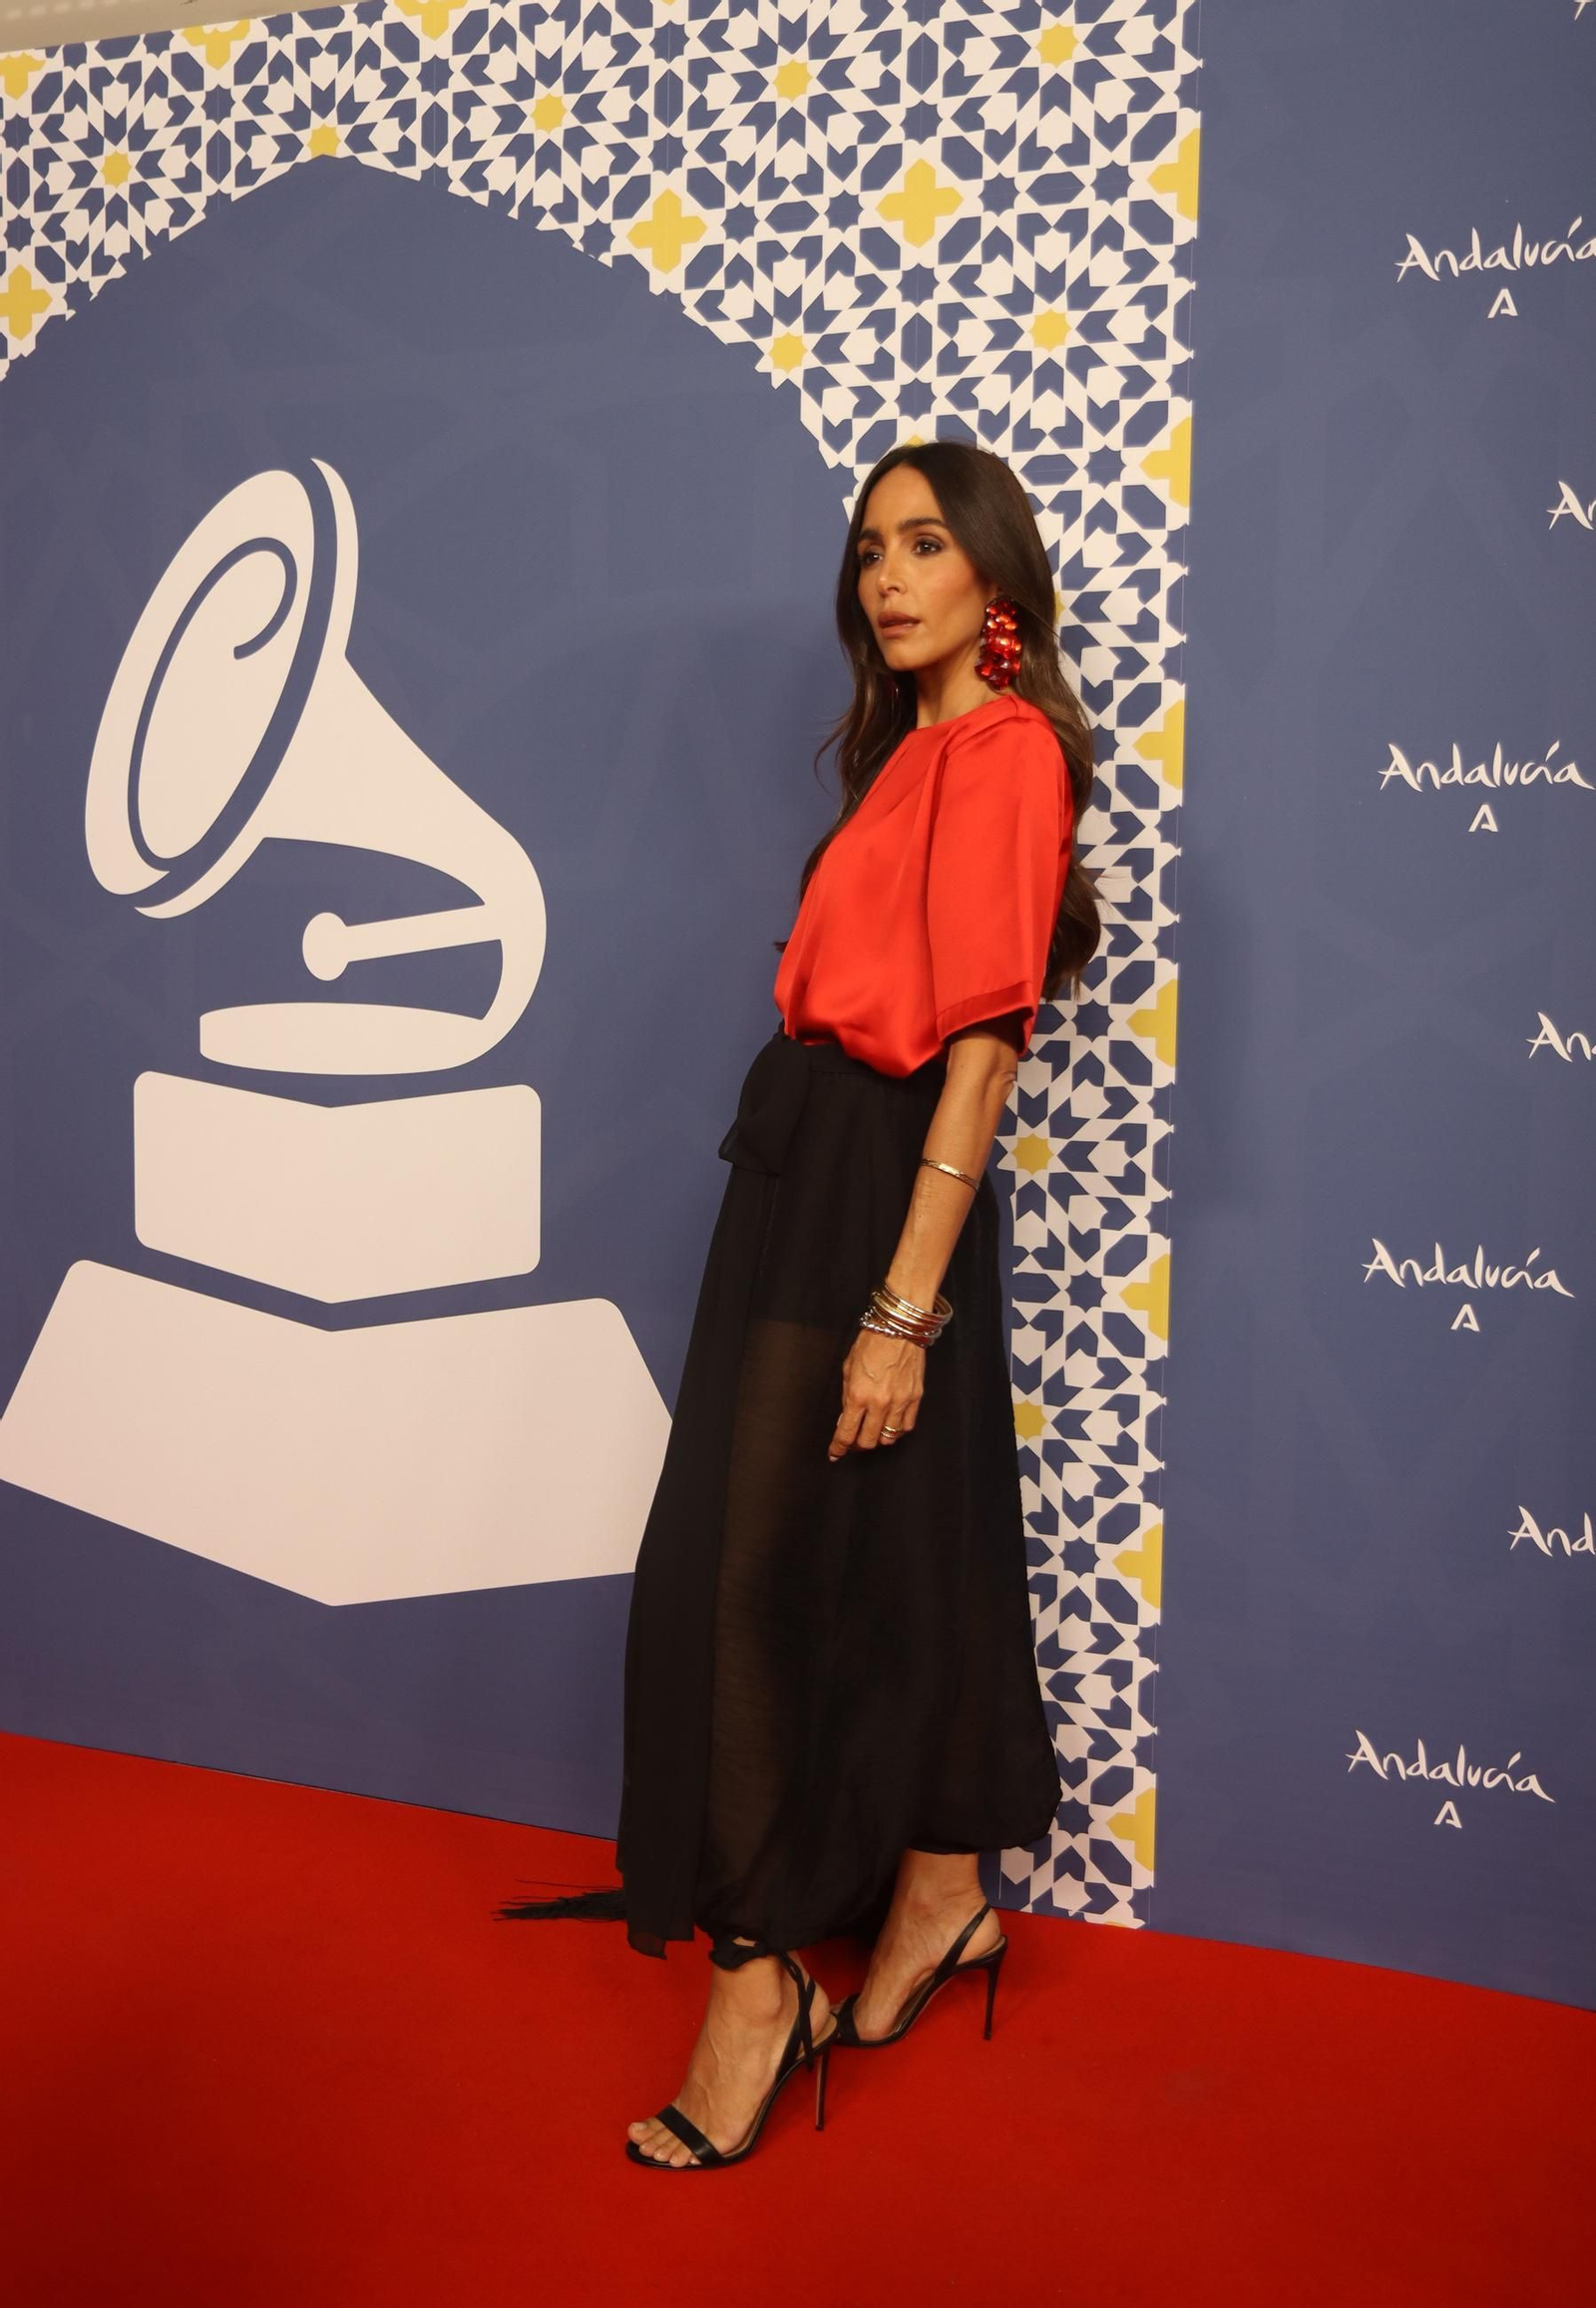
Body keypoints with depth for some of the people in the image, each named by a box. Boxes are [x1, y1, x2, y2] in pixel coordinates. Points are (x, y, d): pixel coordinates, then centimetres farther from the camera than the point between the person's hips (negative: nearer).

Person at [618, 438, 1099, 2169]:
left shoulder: (1003, 746, -12)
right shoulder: (920, 741, 17)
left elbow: (986, 1039, -19)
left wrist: (901, 1305, -22)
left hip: (871, 1186, -9)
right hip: (815, 1164, 9)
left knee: (742, 1573, -6)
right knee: (898, 1554, 16)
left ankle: (757, 1988, 7)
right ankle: (936, 1898, 32)